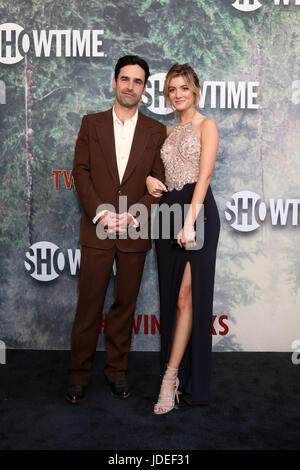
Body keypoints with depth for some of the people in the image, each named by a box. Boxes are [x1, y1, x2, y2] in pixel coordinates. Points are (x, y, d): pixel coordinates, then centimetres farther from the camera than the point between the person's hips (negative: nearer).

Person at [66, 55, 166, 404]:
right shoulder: (91, 124, 8)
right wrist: (100, 211, -11)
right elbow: (81, 171, 2)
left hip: (135, 232, 1)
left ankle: (117, 370, 24)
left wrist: (134, 215, -11)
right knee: (89, 304, 3)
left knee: (125, 304, 9)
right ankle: (79, 374, 17)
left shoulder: (156, 132, 8)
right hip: (97, 230, 0)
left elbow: (158, 182, 3)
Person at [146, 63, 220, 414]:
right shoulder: (168, 132, 19)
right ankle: (180, 373, 19)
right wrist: (149, 179, 4)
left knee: (187, 295, -7)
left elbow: (204, 175, -12)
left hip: (197, 210, -6)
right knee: (171, 294, 8)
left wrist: (190, 221, -21)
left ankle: (171, 376, -4)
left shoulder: (206, 125, 0)